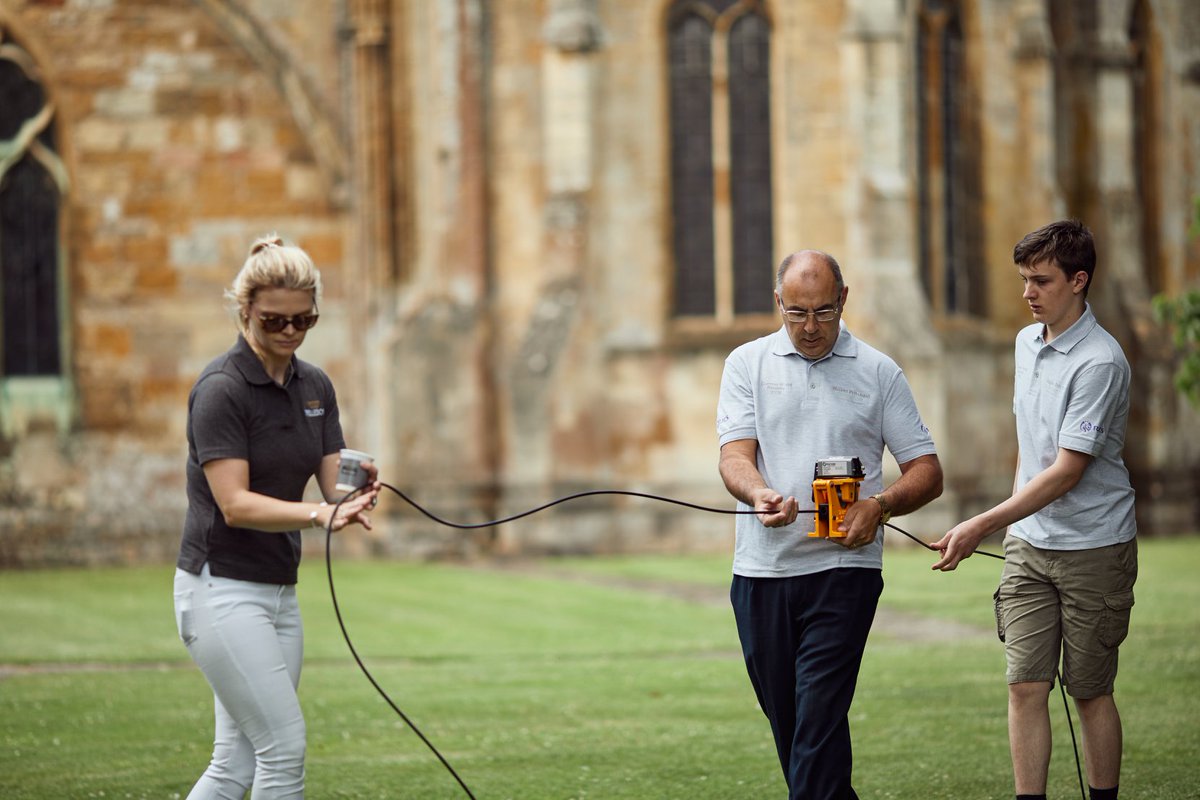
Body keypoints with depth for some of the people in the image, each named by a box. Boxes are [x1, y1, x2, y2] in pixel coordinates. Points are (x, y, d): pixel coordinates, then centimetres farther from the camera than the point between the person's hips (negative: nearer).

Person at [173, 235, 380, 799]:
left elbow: (332, 483, 4)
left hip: (278, 591, 8)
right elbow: (236, 504, -21)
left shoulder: (314, 386, 9)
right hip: (221, 589, -8)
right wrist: (320, 514, -34)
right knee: (285, 747, -11)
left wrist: (356, 492, -20)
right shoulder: (221, 389, -15)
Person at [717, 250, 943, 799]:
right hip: (761, 569, 3)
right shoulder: (747, 363, 8)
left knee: (820, 717, -14)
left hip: (843, 569, -2)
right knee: (785, 720, 9)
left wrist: (879, 505, -15)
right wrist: (759, 494, -27)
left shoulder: (879, 373, 6)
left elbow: (927, 471, 5)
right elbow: (735, 453, -4)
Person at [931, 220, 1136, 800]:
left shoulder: (1100, 362, -18)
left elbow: (1067, 472, -22)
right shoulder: (1027, 343, 7)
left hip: (1093, 549, -6)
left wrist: (983, 526, -25)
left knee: (1091, 693, 2)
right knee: (1025, 686, -2)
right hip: (1028, 542, 6)